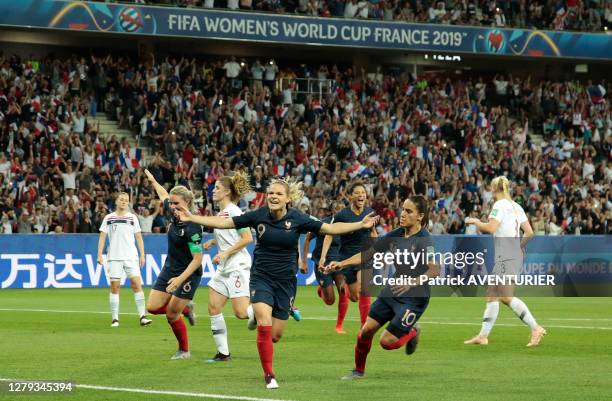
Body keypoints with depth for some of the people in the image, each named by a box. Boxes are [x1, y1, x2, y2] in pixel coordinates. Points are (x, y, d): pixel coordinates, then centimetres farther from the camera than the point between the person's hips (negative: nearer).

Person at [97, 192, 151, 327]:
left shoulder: (132, 217, 9)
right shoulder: (108, 218, 6)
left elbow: (138, 237, 10)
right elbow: (102, 237, 4)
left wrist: (142, 255, 4)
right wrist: (100, 254, -5)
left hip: (131, 257, 1)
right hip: (114, 257, -1)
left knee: (137, 284, -10)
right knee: (114, 287, -2)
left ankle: (142, 316, -10)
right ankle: (114, 319, 3)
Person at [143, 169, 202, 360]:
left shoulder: (192, 228, -26)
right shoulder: (172, 214, -4)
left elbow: (197, 259, -26)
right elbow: (163, 194, 19)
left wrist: (180, 279, -31)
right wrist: (153, 181, 31)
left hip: (188, 273, -8)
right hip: (170, 269, 8)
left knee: (171, 314, -5)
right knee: (153, 307, 3)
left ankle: (184, 350, 16)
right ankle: (186, 308, 28)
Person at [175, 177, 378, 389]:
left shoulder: (298, 219, -8)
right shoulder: (258, 216, -7)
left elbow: (330, 228, -6)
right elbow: (224, 222, -3)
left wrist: (361, 225, -15)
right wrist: (191, 218, -9)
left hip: (286, 281, 1)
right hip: (261, 277, -1)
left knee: (276, 334, 3)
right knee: (265, 326, -19)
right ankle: (269, 375, -6)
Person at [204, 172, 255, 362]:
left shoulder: (233, 211, -12)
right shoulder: (220, 213, 14)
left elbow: (247, 238, -17)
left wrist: (225, 253, -19)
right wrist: (212, 242, 9)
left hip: (238, 266, -9)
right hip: (224, 268, 9)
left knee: (241, 313, -13)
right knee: (213, 307, 2)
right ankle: (223, 352, 7)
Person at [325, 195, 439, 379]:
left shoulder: (424, 240, -19)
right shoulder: (396, 235, 1)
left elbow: (435, 270, -30)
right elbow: (369, 253, 7)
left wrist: (413, 283, -44)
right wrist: (342, 264, -2)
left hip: (414, 298, -6)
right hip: (391, 291, 6)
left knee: (387, 342, -7)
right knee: (365, 332, 2)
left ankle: (412, 333, 25)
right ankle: (359, 370, 26)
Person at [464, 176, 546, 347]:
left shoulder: (500, 205, -7)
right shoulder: (516, 206, 16)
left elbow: (491, 228, -20)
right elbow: (529, 232, 12)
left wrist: (475, 222, -4)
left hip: (505, 255, -9)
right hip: (515, 254, 9)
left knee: (506, 296, -12)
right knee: (491, 295, 10)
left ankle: (536, 328, -17)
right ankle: (483, 336, 11)